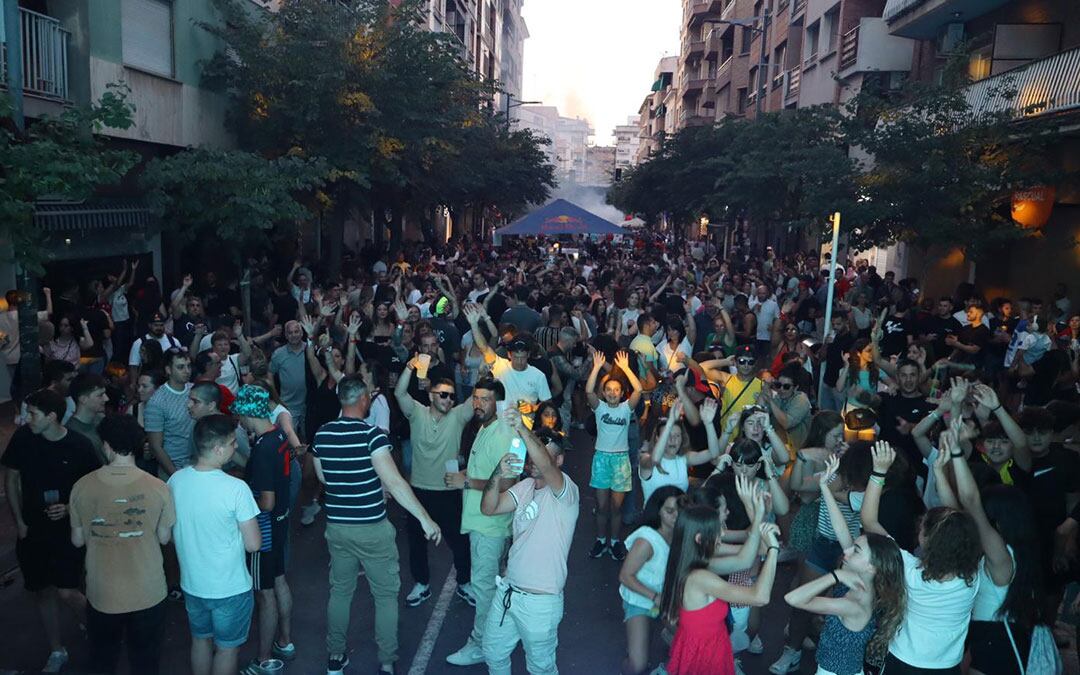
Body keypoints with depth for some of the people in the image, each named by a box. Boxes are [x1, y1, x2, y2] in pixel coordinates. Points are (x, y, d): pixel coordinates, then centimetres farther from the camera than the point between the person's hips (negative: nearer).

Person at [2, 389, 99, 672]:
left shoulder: (79, 446, -15)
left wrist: (69, 509, -19)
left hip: (67, 529, -3)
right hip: (32, 530, 4)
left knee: (67, 593, -10)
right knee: (43, 592, 13)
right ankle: (56, 652, 32)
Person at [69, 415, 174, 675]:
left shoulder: (82, 487, -13)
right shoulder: (157, 487, -16)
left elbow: (77, 540, -3)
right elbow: (164, 538, -5)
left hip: (101, 593, 1)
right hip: (148, 593, -1)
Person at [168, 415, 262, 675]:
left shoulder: (175, 480, -10)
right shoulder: (236, 488, -27)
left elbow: (168, 533, 5)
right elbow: (253, 544, -19)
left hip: (191, 583, 5)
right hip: (230, 589, -5)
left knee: (200, 640, 26)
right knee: (227, 648, 16)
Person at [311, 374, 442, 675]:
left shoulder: (321, 434, -2)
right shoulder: (371, 434, -19)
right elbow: (394, 482, -26)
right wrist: (425, 519, -24)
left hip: (337, 527, 5)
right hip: (373, 529, -5)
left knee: (340, 591, 21)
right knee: (386, 595, 11)